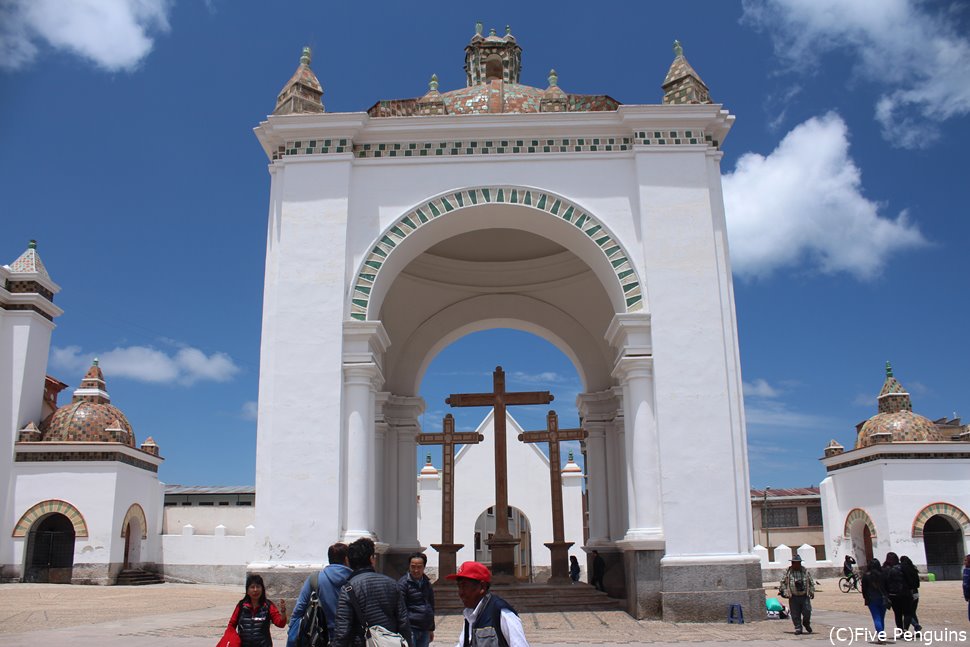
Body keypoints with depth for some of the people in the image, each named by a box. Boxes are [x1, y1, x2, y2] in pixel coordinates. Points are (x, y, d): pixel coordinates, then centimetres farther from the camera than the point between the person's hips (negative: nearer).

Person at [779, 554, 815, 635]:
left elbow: (811, 582, 14)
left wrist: (812, 592, 9)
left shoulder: (805, 572, 6)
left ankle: (806, 623, 26)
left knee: (807, 612, -4)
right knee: (795, 614, 1)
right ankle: (798, 628, 14)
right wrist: (785, 592, -4)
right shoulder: (787, 572, 1)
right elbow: (783, 583, 4)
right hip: (793, 597, -1)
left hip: (804, 596, 1)